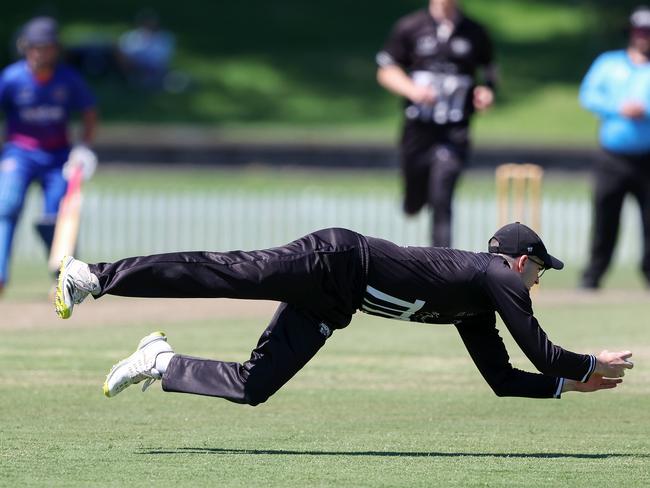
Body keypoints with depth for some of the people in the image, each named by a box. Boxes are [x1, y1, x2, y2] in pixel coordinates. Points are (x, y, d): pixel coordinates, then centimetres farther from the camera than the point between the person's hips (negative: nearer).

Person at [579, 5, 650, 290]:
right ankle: (593, 274, 5)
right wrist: (619, 109, -9)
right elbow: (588, 95, 4)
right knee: (604, 217, -1)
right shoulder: (608, 63, 15)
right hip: (613, 157, 1)